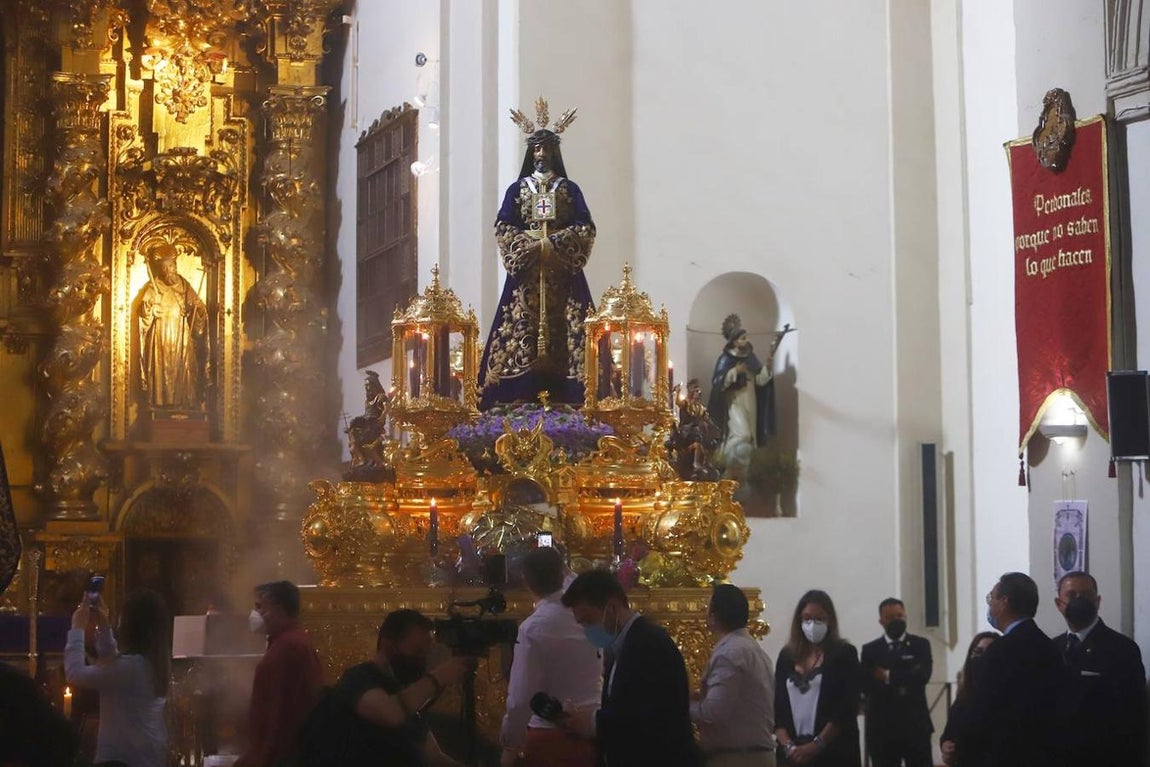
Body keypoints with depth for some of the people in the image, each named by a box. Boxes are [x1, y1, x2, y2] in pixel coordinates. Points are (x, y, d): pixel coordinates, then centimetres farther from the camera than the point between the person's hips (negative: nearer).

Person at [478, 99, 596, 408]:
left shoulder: (570, 189, 11)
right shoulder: (517, 189, 13)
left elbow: (586, 228, 1)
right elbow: (503, 227, 3)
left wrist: (556, 244, -13)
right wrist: (530, 244, -13)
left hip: (562, 270, 0)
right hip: (526, 269, 0)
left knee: (564, 332, -8)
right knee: (523, 330, -9)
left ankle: (563, 395, -11)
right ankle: (525, 394, -12)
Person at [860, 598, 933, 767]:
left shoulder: (921, 645, 6)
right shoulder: (870, 650, 7)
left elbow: (923, 675, -11)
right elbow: (865, 684, -7)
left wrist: (889, 676, -11)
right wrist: (902, 683, -14)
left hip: (915, 727, -1)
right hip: (882, 729, 1)